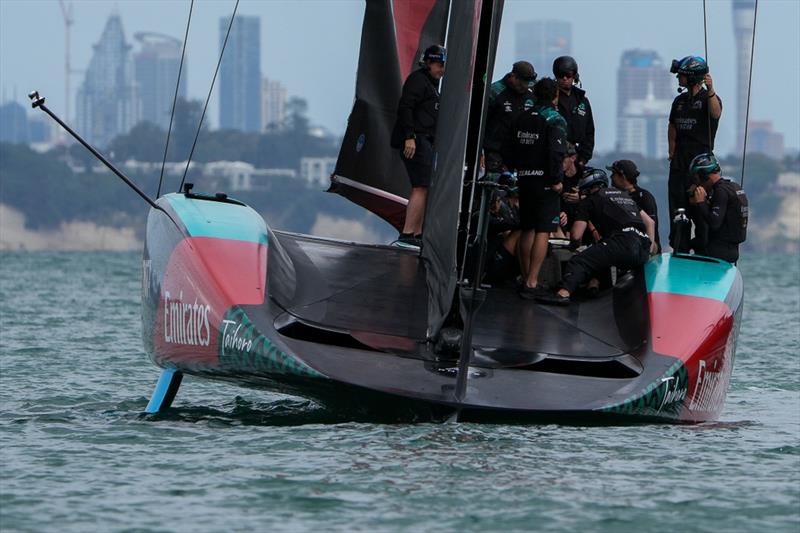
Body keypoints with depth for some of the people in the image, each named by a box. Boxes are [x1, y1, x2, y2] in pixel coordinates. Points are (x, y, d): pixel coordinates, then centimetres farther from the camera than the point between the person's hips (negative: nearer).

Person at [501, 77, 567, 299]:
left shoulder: (521, 118, 9)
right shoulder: (554, 120, -11)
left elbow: (507, 150, 11)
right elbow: (556, 152, -22)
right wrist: (556, 179, -14)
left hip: (524, 179, 7)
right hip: (545, 182, -7)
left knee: (527, 230, 16)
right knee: (543, 232, -6)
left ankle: (526, 279, 21)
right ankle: (532, 283, -12)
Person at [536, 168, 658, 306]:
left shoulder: (589, 201, 13)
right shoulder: (623, 195, 33)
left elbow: (576, 235, 8)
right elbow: (650, 222, 35)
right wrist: (650, 248, 34)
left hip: (624, 242, -7)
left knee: (578, 262, -14)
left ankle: (564, 293, -37)